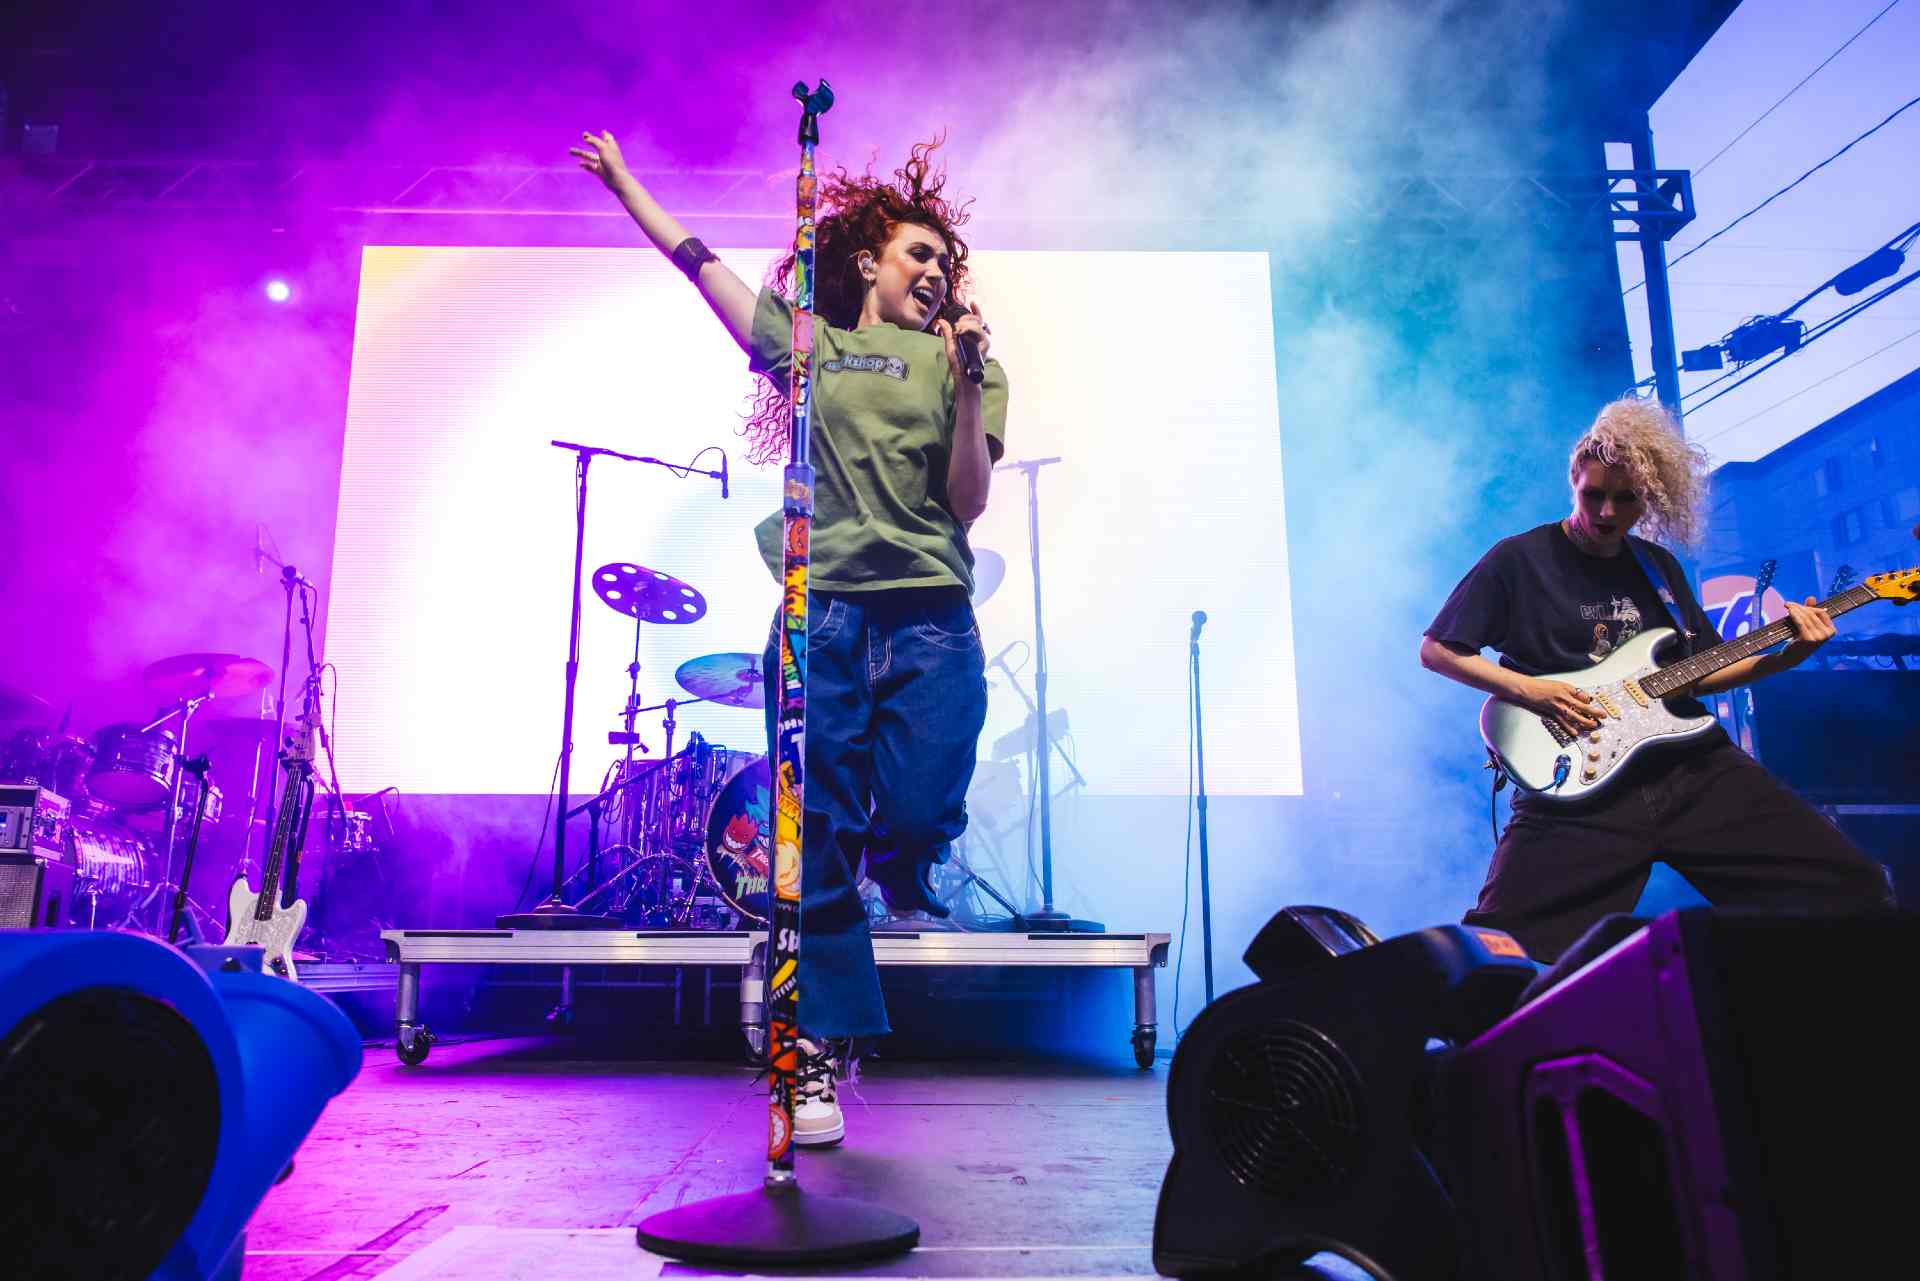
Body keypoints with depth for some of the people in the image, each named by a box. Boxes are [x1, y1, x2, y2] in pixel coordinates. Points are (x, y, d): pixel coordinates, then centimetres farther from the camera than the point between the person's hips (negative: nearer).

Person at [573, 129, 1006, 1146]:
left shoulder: (958, 361, 14)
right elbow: (696, 260, 23)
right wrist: (623, 181, 28)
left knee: (918, 819, -8)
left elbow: (968, 502, 1)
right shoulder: (810, 347, 17)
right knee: (817, 843, 0)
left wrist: (966, 381, -8)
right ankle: (819, 1057, 12)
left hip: (931, 623, 0)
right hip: (822, 619, 0)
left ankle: (896, 868, 31)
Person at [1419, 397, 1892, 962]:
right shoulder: (1519, 559, -1)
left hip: (1694, 766, 6)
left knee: (1853, 889, -2)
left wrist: (1784, 656, 7)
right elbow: (1435, 649, -2)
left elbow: (1696, 672, 22)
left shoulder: (1659, 566, 16)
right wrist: (1524, 687, -14)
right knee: (1507, 952, -21)